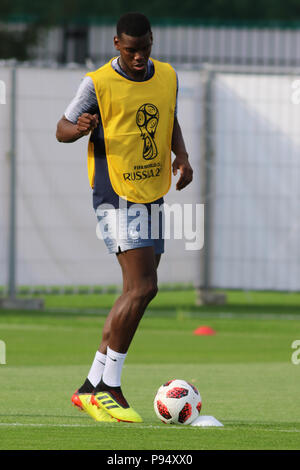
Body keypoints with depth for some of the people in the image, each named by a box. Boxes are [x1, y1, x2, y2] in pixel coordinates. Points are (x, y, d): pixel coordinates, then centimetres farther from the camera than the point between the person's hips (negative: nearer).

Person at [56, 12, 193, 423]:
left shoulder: (168, 77, 8)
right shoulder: (98, 84, -9)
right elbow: (62, 129, -1)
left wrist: (182, 156, 5)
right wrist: (80, 128, -25)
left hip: (153, 196, 8)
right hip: (117, 197, -7)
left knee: (137, 293, 7)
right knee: (142, 288, -18)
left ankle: (94, 387, 14)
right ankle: (105, 386, -13)